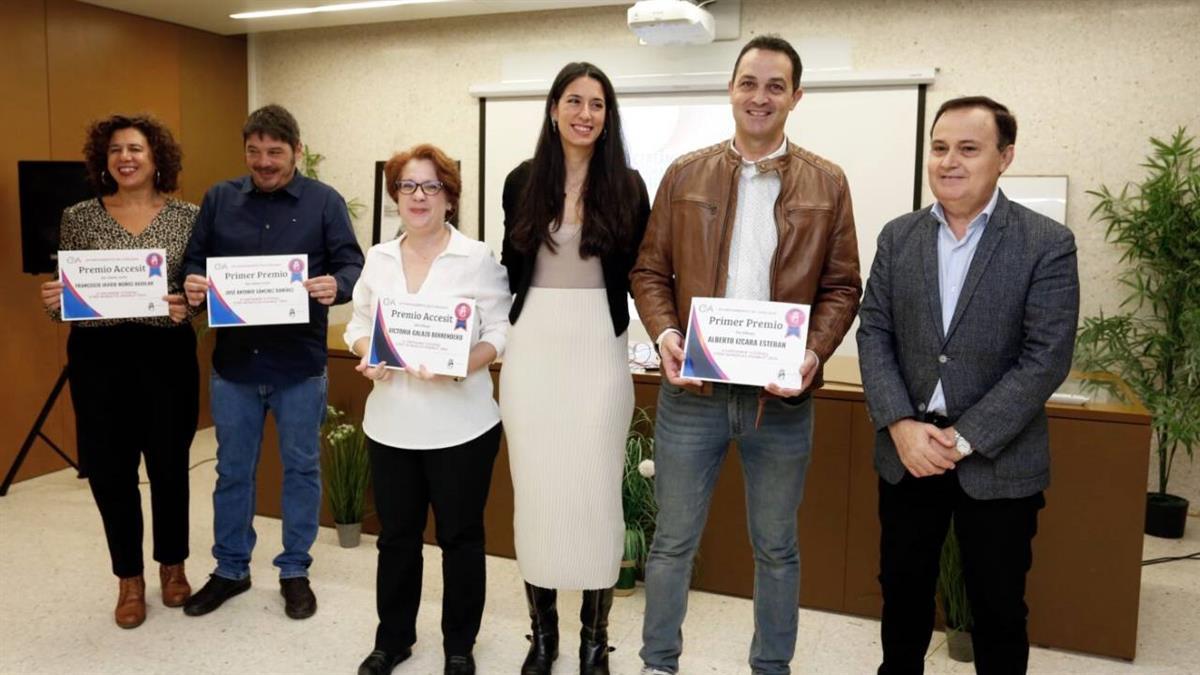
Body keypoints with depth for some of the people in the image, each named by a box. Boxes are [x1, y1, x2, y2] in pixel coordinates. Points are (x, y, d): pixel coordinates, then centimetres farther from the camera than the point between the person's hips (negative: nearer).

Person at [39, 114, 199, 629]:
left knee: (169, 465, 9)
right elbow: (63, 293, 7)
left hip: (168, 354, -1)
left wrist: (188, 307, -19)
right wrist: (52, 301, -14)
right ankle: (129, 578, 24)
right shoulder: (79, 217, 4)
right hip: (98, 356, 1)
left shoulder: (187, 216, 1)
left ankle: (172, 564, 30)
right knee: (110, 470, 6)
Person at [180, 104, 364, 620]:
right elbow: (194, 261, 7)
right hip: (233, 363, 2)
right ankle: (230, 569, 32)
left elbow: (352, 264, -6)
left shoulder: (324, 201, -1)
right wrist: (192, 285, -16)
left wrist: (336, 286, -29)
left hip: (300, 366, -2)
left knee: (301, 469, 10)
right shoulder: (218, 199, 6)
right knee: (232, 470, 14)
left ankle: (295, 571, 26)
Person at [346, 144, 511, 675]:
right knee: (396, 535, 16)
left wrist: (460, 365, -24)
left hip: (460, 426, -4)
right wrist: (367, 356, -9)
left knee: (460, 536, 10)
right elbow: (358, 323, 12)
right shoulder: (378, 259, 8)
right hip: (391, 423, 4)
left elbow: (502, 331, -8)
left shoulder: (479, 258, -6)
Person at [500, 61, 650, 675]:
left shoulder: (628, 187, 1)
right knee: (535, 488, 7)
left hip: (599, 348, -1)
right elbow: (510, 268, 10)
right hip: (532, 347, 2)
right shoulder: (522, 180, 5)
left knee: (596, 491, 4)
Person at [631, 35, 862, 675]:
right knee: (673, 540, 12)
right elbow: (650, 270, 6)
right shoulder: (685, 174, 5)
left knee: (776, 547, 14)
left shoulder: (826, 183, 4)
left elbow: (842, 286, 4)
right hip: (691, 389, 0)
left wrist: (814, 352, -13)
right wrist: (663, 334, -12)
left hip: (781, 395, 0)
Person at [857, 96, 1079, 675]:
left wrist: (965, 439, -16)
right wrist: (901, 425, -12)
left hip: (998, 462, -3)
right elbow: (874, 334, 1)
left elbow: (1046, 358, -12)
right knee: (902, 590, 17)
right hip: (906, 452, 3)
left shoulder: (1048, 244, -7)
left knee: (998, 606, 11)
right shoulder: (898, 236, 4)